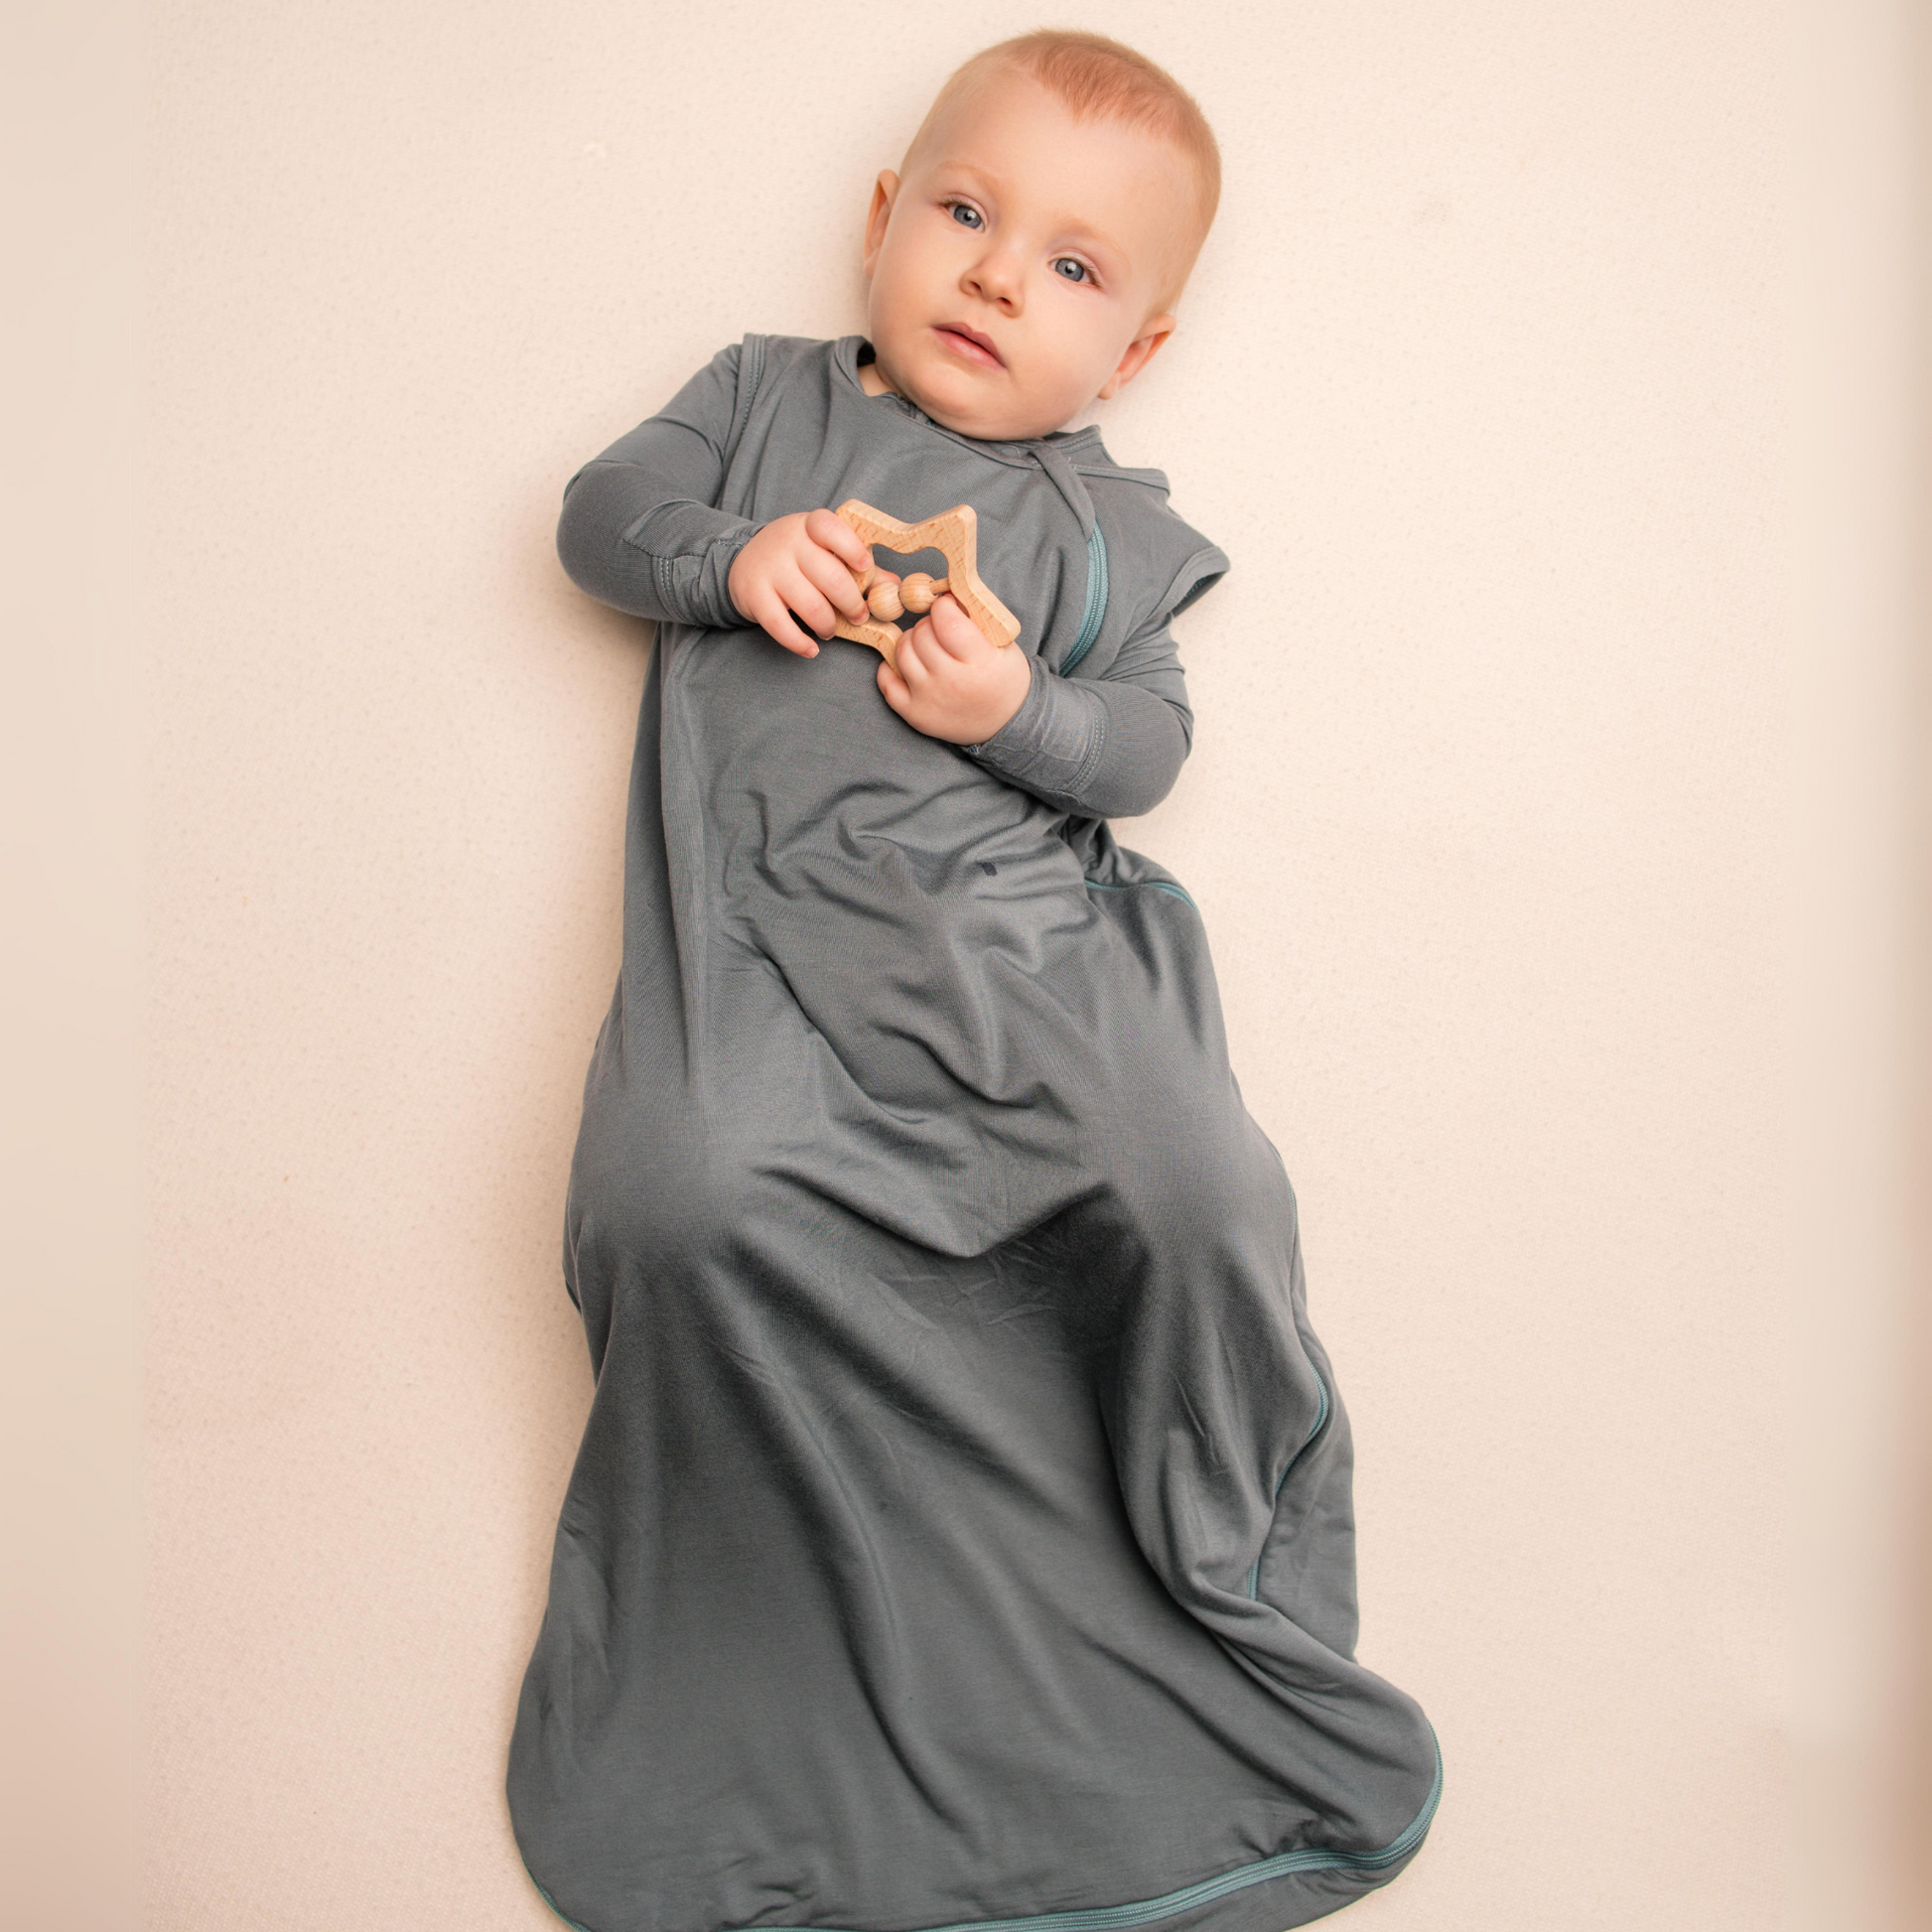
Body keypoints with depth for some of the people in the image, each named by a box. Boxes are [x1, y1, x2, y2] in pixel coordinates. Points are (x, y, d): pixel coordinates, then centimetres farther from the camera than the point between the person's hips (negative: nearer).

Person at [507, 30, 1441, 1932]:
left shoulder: (1109, 528, 16)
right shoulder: (763, 394, 19)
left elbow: (1150, 738, 10)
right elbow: (602, 511, 14)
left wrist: (1022, 710, -11)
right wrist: (737, 551, -6)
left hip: (1020, 931, 1)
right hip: (758, 926, 0)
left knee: (1205, 1201, -19)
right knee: (689, 1205, -27)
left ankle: (1223, 1547, 9)